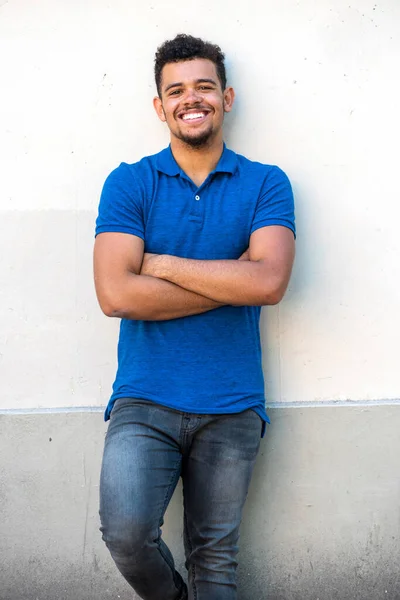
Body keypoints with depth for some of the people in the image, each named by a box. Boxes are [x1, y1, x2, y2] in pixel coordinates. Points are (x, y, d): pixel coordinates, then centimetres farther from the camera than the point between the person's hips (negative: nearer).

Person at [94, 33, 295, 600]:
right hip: (144, 399, -1)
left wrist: (163, 264, -9)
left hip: (232, 407, 1)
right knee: (126, 533, -18)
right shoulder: (129, 183, 2)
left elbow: (269, 282, -13)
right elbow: (116, 295, -11)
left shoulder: (266, 184, 4)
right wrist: (232, 281, -10)